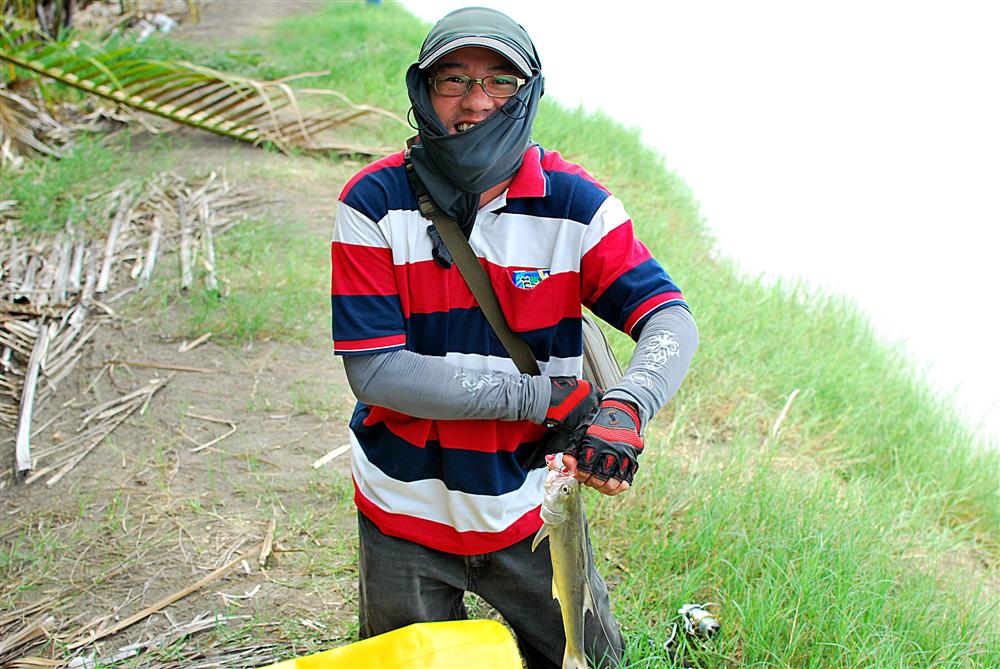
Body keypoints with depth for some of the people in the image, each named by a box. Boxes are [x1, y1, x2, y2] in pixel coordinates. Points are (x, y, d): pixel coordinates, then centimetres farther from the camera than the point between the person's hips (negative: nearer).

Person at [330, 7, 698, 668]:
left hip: (529, 510, 1)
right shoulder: (374, 203, -14)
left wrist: (623, 408, -39)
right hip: (405, 514, -1)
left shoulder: (574, 204, -10)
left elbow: (671, 321, -16)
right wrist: (545, 396, -23)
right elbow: (375, 371, -20)